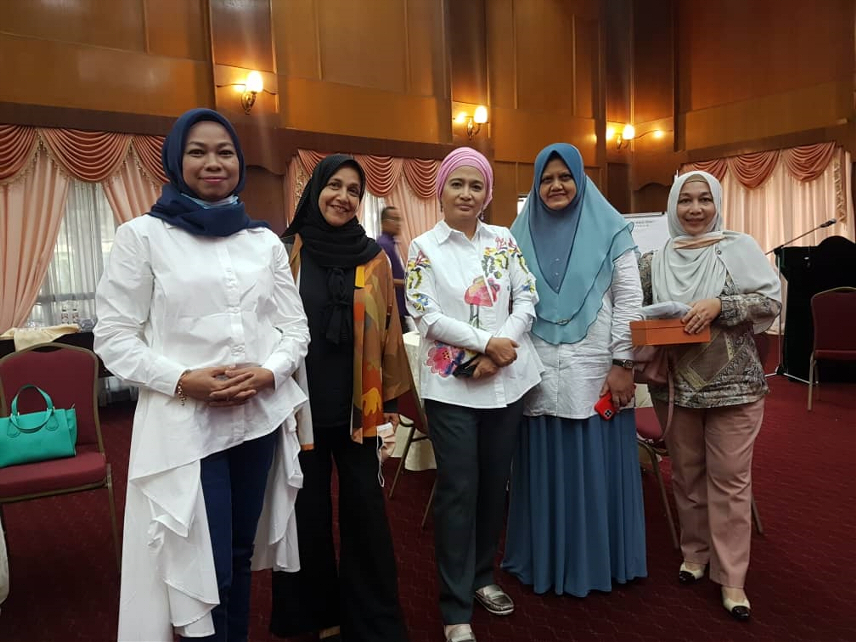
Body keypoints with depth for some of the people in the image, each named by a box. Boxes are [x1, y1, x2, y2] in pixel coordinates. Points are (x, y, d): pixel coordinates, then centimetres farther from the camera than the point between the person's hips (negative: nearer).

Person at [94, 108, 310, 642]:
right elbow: (113, 336, -4)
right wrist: (182, 379, -18)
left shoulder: (266, 241, 8)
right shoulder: (143, 235, -2)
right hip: (184, 425, -3)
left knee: (240, 554, 18)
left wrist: (269, 372, -11)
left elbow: (296, 327, 8)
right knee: (204, 570, 1)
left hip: (261, 418, 4)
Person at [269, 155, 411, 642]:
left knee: (366, 514, 7)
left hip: (359, 407, 1)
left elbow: (389, 332, 5)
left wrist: (391, 400, 4)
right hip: (301, 406, 0)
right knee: (307, 513, 12)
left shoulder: (374, 258, 2)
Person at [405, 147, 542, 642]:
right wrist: (486, 342, -16)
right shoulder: (424, 248, 0)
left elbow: (527, 299, 4)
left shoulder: (505, 240, 9)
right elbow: (426, 315, -9)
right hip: (451, 383, -3)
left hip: (507, 379, 4)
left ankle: (482, 575, 34)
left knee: (495, 483, 13)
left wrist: (502, 350, -12)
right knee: (458, 490, 0)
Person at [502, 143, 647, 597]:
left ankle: (600, 561, 24)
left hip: (596, 368, -2)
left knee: (596, 465, 5)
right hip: (539, 370, 2)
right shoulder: (521, 234, 8)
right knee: (545, 466, 8)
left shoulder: (610, 230, 1)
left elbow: (629, 300, -2)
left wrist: (623, 364, -8)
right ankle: (545, 560, 25)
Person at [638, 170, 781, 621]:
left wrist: (720, 304, -20)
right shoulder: (656, 260, 6)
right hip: (676, 382, 3)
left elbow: (771, 301, -7)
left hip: (733, 382, -2)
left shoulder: (739, 247, -2)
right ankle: (695, 551, 31)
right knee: (686, 473, 12)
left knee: (730, 477, 1)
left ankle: (731, 576, 12)